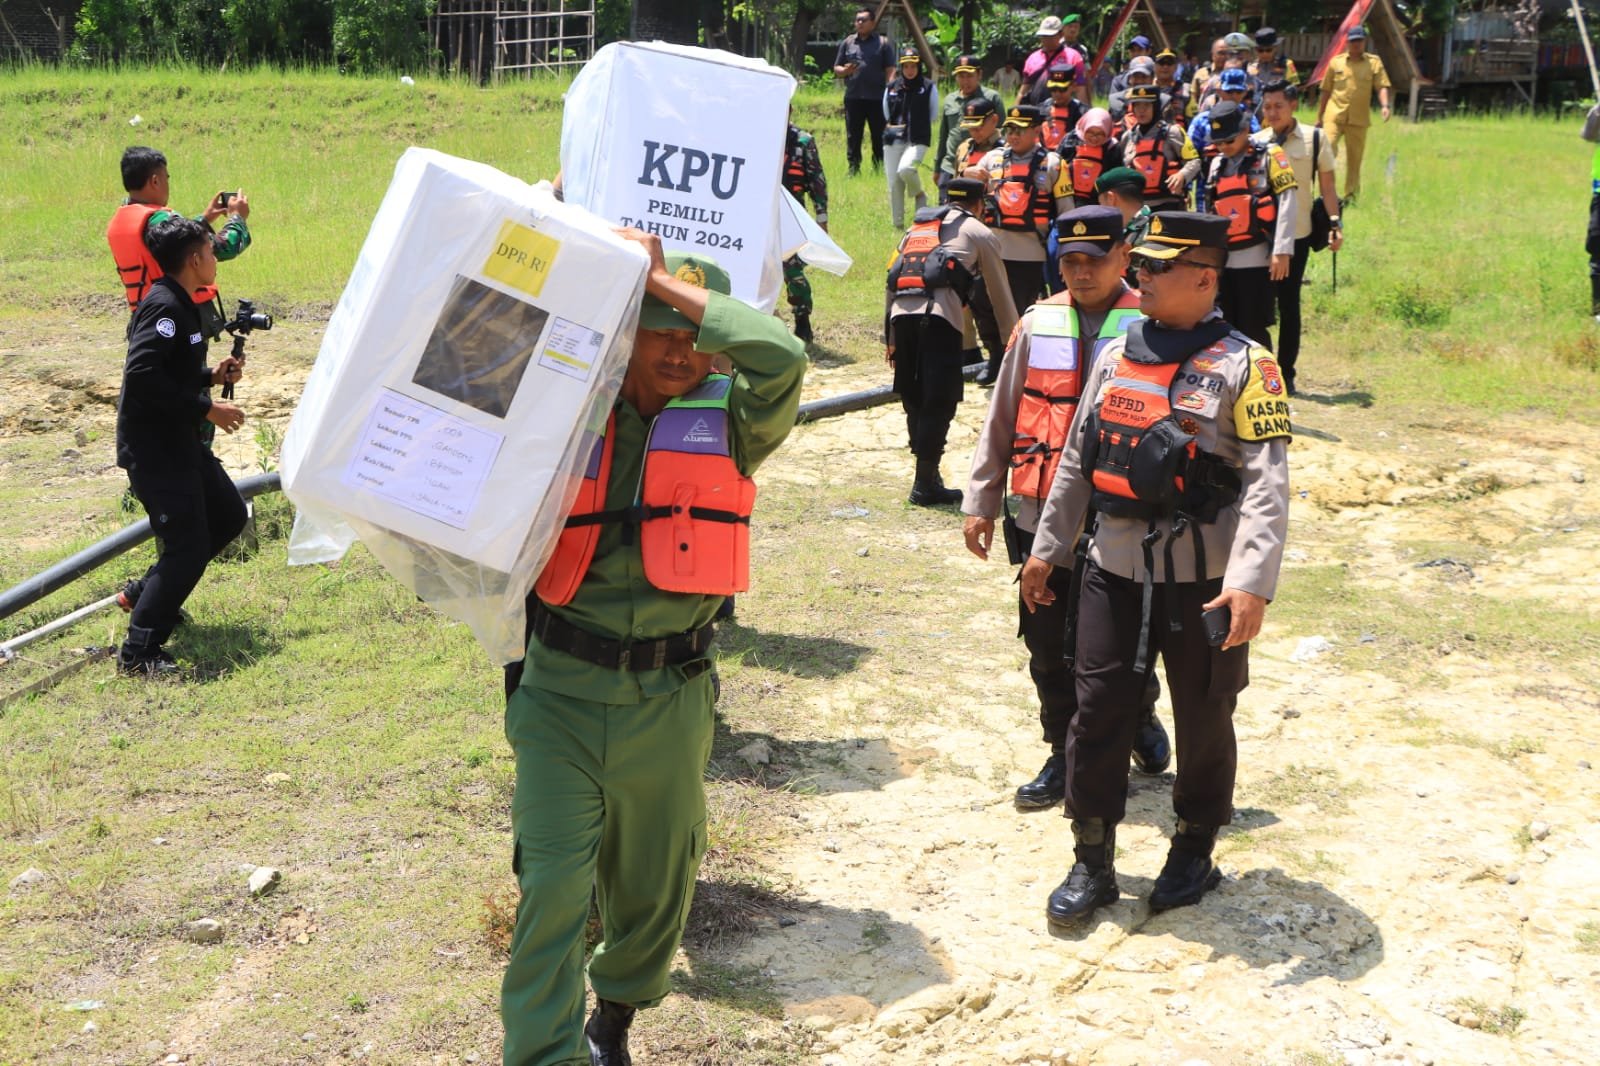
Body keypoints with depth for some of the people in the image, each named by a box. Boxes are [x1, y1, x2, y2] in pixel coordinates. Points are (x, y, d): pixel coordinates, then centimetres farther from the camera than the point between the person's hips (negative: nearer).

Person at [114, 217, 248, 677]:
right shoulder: (164, 306, -19)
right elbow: (143, 375, -28)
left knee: (229, 515, 19)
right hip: (153, 449, -11)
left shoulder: (178, 304, 13)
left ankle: (152, 593, 28)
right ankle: (138, 654, -7)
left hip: (179, 442, 11)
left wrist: (211, 375, 7)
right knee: (188, 548, -11)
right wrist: (206, 408, -23)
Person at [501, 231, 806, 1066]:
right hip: (562, 691, -1)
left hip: (669, 699, 1)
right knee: (554, 884, -7)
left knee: (653, 879, 17)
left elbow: (783, 356, -18)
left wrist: (666, 279, -13)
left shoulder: (727, 422, -1)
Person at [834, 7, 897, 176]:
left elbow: (890, 71, 1)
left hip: (877, 98, -2)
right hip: (853, 97, 2)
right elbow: (836, 69, 15)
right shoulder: (847, 43, 13)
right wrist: (845, 71, -8)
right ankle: (853, 168, 6)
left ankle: (879, 167, 8)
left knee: (879, 136, 1)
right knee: (853, 137, 2)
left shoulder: (883, 43, 6)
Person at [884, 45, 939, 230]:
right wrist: (897, 127, 10)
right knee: (894, 184, 0)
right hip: (894, 139, 4)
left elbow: (934, 118, 6)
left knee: (905, 169, -28)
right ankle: (898, 225, 12)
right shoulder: (891, 87, 8)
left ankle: (919, 194, 4)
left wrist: (918, 127, 6)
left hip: (918, 140, -3)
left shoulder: (929, 87, 1)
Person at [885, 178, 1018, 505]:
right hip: (938, 314, -5)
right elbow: (1000, 293, 21)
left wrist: (890, 339, 27)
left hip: (900, 312, 5)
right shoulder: (979, 233, 18)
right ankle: (925, 484, -3)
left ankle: (927, 475, 19)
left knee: (913, 399, 13)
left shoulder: (917, 226, 31)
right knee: (940, 402, -2)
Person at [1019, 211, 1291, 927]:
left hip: (1204, 582, -4)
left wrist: (1251, 583, -27)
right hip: (1113, 572, 5)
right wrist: (1047, 548, 18)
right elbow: (1076, 459, 17)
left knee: (1203, 720, 11)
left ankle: (1194, 854, 30)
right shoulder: (1115, 356, 9)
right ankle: (1092, 864, 17)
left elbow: (1267, 484, -16)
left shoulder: (1243, 366, -9)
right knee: (1097, 715, 5)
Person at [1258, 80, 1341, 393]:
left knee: (1289, 305, 4)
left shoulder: (1315, 139, 1)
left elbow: (1327, 185, 3)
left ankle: (1285, 373, 12)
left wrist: (1335, 222, -6)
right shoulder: (1256, 142, 5)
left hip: (1296, 235, -2)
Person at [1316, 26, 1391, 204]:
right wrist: (1319, 117, 12)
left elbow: (1382, 86, -2)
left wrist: (1384, 105, -21)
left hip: (1359, 119, 0)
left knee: (1354, 158, 5)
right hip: (1334, 116, 0)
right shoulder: (1336, 62, 9)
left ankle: (1350, 195, 16)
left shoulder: (1374, 62, 6)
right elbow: (1326, 91, 13)